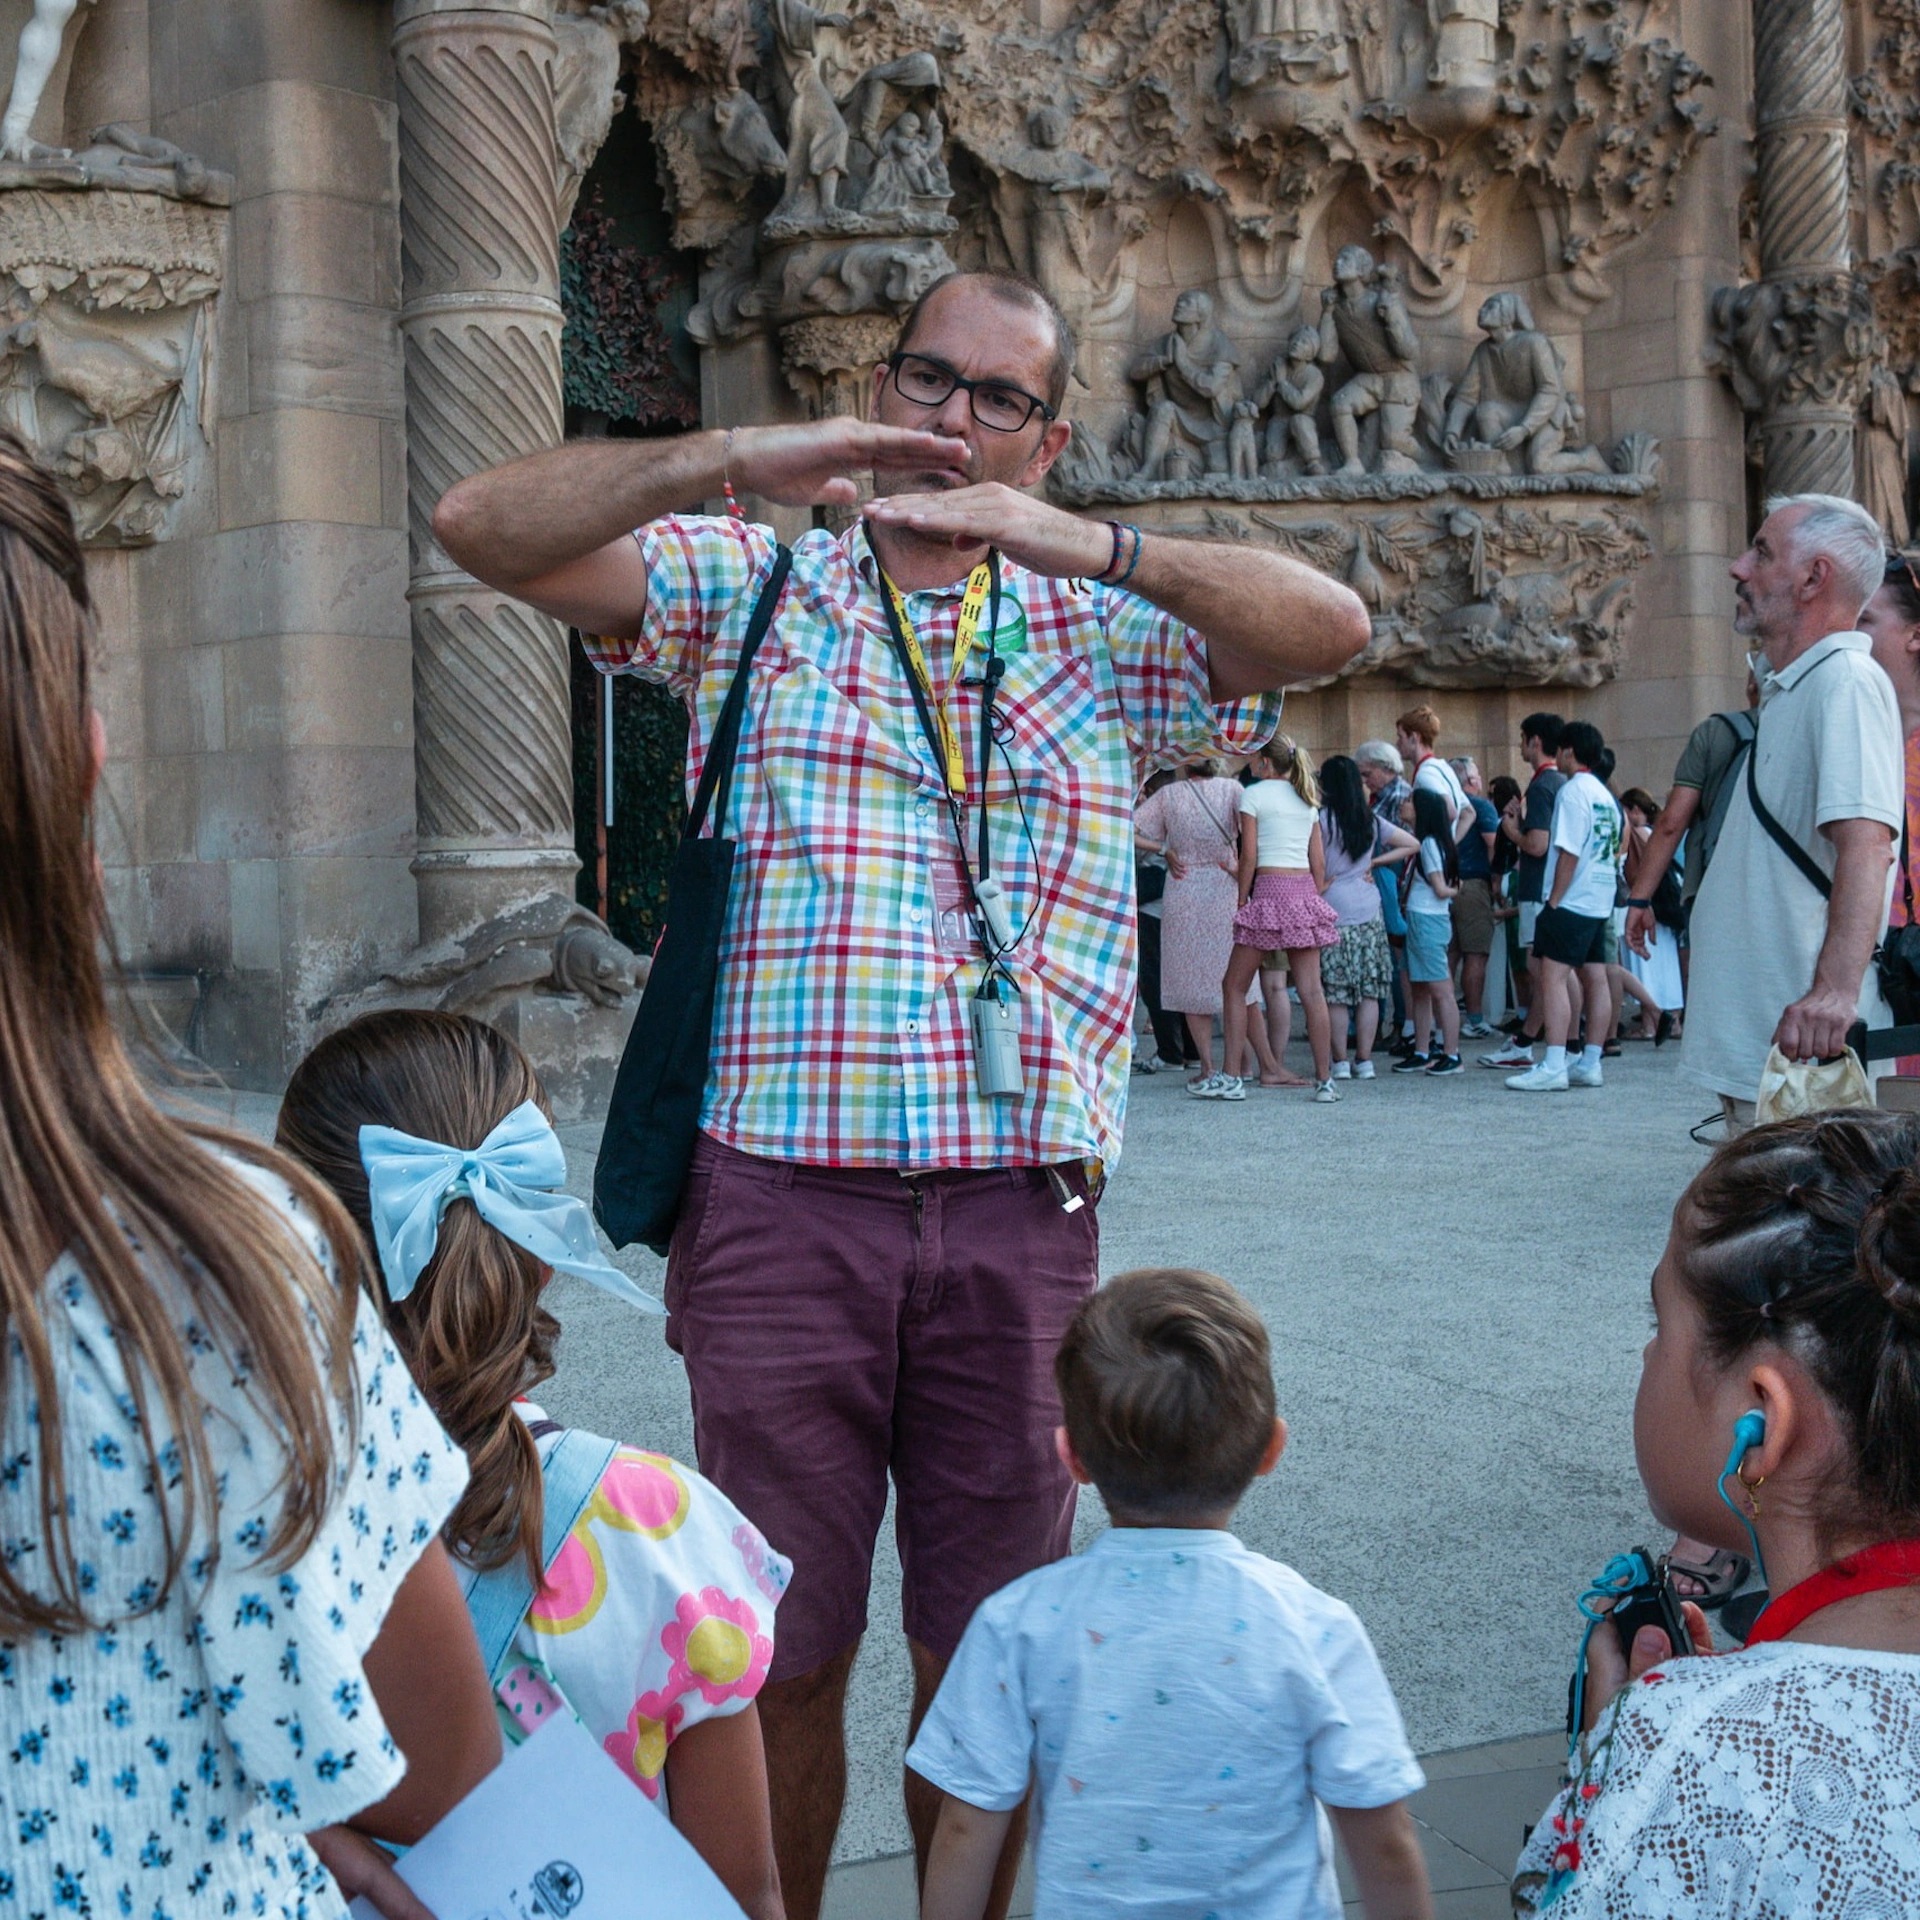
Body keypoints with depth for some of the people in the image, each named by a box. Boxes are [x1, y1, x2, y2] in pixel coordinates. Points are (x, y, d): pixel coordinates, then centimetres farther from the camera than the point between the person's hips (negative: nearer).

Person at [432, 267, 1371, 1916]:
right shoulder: (750, 587, 9)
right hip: (783, 1200, -1)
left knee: (986, 1648, 9)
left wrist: (1080, 541, -15)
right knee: (782, 1646, 5)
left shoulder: (1107, 630, 13)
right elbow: (486, 527, -2)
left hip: (1022, 1210, 1)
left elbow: (1332, 626, -3)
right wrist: (737, 461, -16)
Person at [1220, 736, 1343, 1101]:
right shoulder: (1307, 799, 15)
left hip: (1270, 890, -5)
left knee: (1234, 987, 4)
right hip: (1306, 891, 5)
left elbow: (1249, 856, -7)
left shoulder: (1253, 794, -2)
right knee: (1311, 989, 2)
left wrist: (1241, 901, -2)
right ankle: (1324, 1079, -2)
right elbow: (1319, 862, 13)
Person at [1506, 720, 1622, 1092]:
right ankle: (1590, 1063, 13)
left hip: (1571, 901, -10)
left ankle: (1554, 1066, -19)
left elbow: (1569, 852, -17)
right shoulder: (1605, 795, 17)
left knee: (1552, 977, -12)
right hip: (1600, 902, 10)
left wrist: (1554, 900, -14)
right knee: (1594, 978, 9)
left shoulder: (1572, 791, -11)